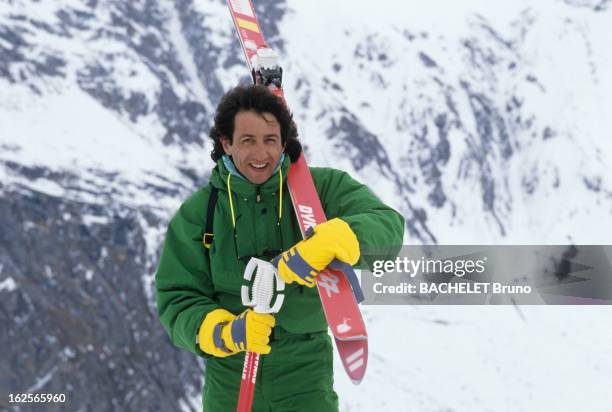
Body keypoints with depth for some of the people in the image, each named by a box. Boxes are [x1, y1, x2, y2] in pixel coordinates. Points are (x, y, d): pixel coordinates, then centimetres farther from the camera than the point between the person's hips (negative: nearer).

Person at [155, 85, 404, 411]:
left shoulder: (321, 188, -4)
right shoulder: (197, 213, -1)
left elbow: (388, 225, -16)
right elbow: (177, 300, -3)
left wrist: (325, 244, -34)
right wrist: (223, 332, -22)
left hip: (305, 374, -1)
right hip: (229, 377, 1)